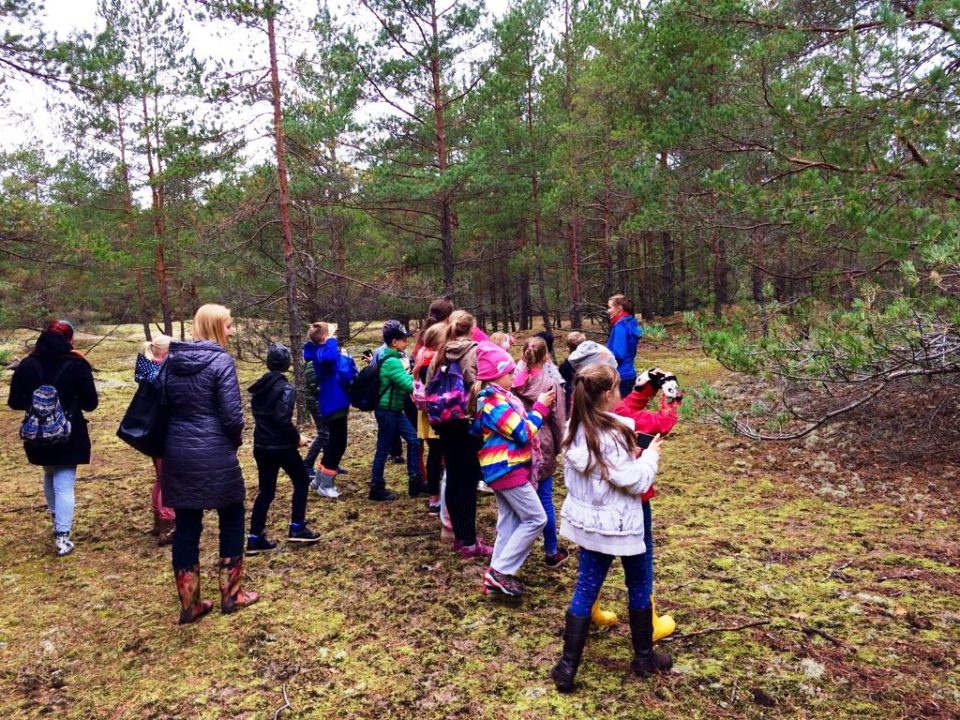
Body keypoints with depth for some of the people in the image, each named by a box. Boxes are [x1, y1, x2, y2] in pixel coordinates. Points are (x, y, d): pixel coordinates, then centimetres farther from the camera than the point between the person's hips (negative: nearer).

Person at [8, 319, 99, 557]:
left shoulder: (27, 365, -1)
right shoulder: (76, 365, -10)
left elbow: (15, 402, 2)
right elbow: (91, 404, -7)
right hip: (69, 436, -3)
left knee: (50, 476, 26)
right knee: (64, 484, 0)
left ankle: (57, 521, 38)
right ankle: (62, 537, -6)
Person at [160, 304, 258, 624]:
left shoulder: (172, 359, 7)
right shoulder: (221, 361, -13)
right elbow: (232, 415, -16)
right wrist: (236, 440, 3)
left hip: (177, 453, 6)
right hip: (214, 454, -6)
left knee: (186, 526, 11)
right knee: (232, 519, 12)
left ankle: (189, 604, 20)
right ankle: (231, 594, 21)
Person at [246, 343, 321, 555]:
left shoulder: (259, 386, 7)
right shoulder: (286, 388, -15)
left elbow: (259, 414, 13)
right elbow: (283, 420, -23)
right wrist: (297, 438, -11)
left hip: (261, 446, 7)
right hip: (281, 447, -7)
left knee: (266, 491, 12)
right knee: (301, 482, 12)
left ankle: (254, 538, 11)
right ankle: (297, 528, 12)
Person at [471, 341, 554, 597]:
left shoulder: (496, 398, 10)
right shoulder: (496, 403, -21)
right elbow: (524, 434, -20)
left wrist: (539, 407, 9)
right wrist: (541, 408, -10)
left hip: (503, 468, 10)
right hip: (508, 469, -10)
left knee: (509, 522, 15)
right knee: (536, 519, -3)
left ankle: (497, 575, 21)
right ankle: (500, 571, 0)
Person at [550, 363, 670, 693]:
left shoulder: (574, 430, -1)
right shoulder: (614, 435, -25)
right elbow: (636, 482, -21)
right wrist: (650, 455, -3)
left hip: (588, 521, 6)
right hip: (618, 525, -6)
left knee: (585, 591, 12)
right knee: (638, 587, 17)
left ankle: (567, 666, 14)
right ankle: (644, 657, 34)